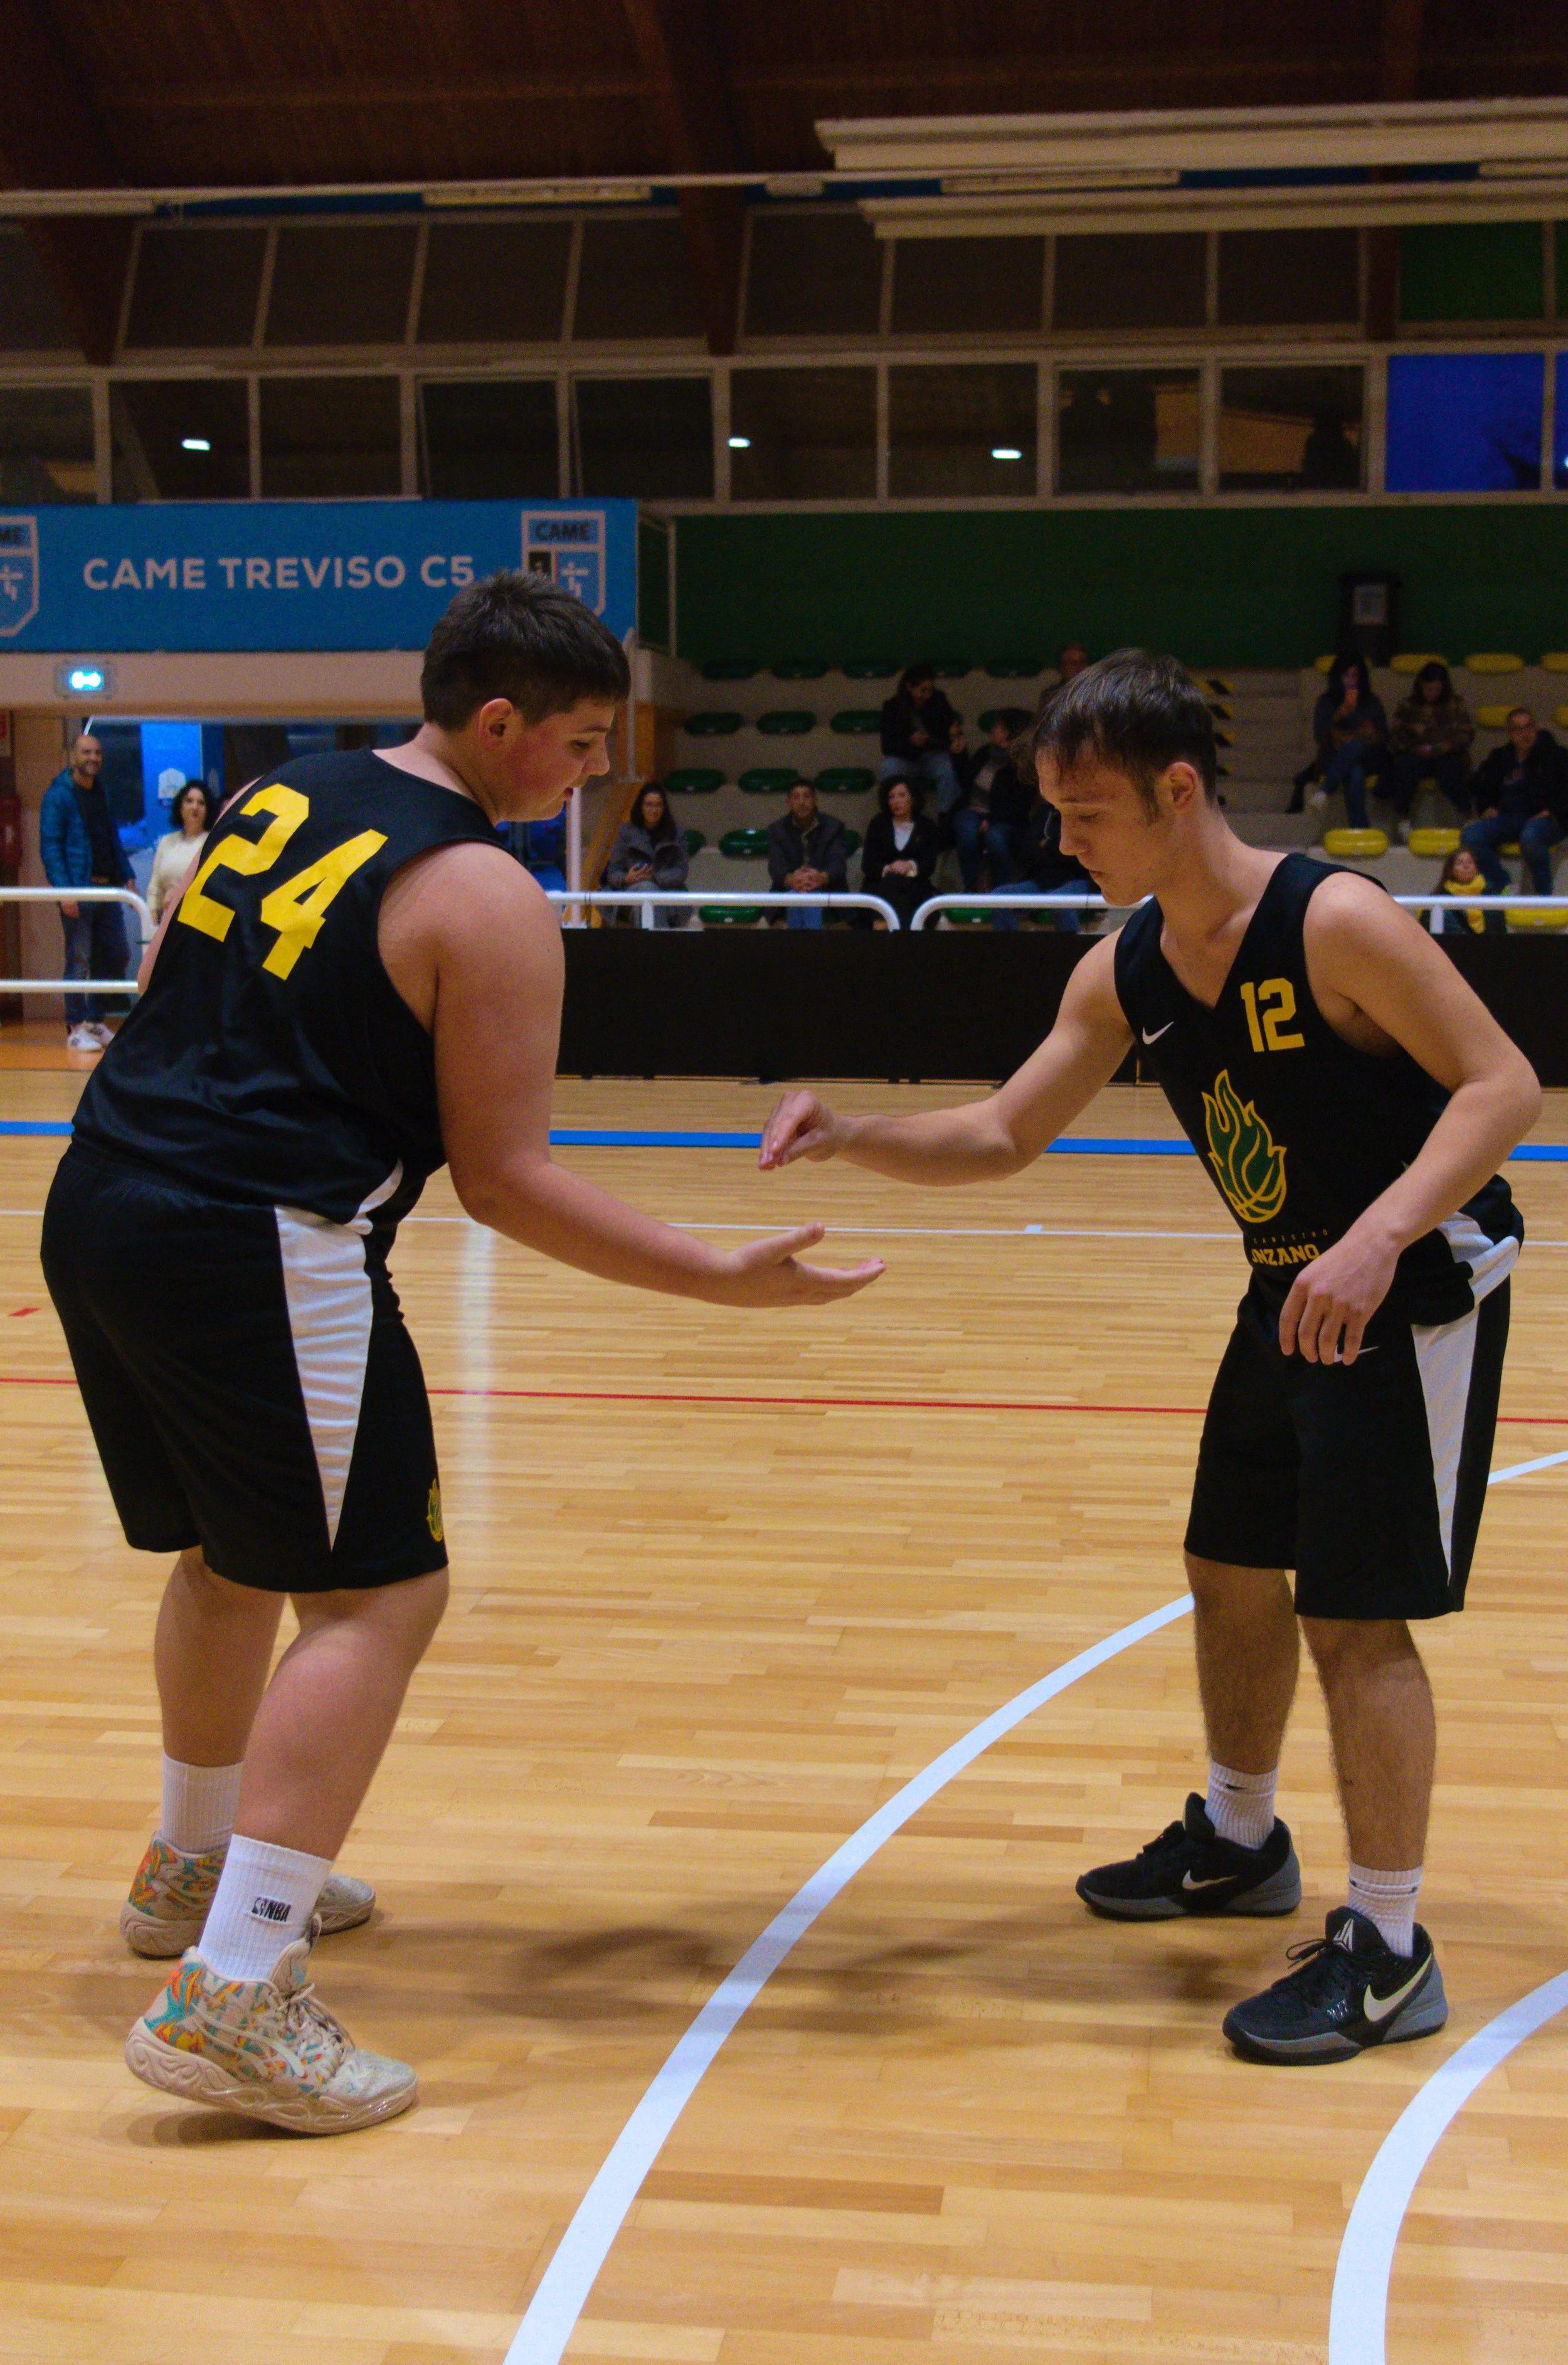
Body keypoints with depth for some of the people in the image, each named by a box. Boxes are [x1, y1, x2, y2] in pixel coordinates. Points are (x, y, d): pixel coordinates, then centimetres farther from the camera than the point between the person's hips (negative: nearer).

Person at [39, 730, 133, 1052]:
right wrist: (64, 889, -20)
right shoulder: (58, 795, -6)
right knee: (79, 959, -5)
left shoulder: (101, 792, 16)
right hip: (78, 889, -7)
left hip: (108, 887, 7)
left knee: (116, 956, 8)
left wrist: (127, 876, 12)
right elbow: (50, 847, -12)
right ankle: (76, 1028, 2)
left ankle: (95, 1020, 20)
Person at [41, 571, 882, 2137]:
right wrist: (724, 1278, -8)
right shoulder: (484, 897, -8)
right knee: (375, 1598, -4)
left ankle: (191, 1869, 43)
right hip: (255, 1251, -9)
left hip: (96, 1201, 9)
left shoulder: (273, 800, 15)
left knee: (230, 1559, 25)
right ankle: (232, 1996, -10)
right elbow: (505, 1183, -10)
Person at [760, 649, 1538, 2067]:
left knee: (1354, 1616, -8)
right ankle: (1239, 1843, 42)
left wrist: (1380, 1236, -36)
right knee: (1232, 1569, 19)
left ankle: (1389, 1953, 6)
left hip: (1418, 1290, -8)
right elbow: (1004, 1136, 5)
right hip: (1294, 1294, 8)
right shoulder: (1124, 974, -1)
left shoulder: (1335, 921, -24)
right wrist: (851, 1137, -12)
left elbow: (1504, 1084, -24)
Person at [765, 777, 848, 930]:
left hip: (826, 889, -1)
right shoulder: (778, 830, 8)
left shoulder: (833, 826, 6)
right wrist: (790, 879, -34)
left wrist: (822, 877, -35)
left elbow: (838, 861, -9)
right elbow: (775, 864, -8)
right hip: (788, 891, 1)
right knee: (795, 896, -35)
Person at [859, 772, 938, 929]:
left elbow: (929, 865, 2)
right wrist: (887, 869, -17)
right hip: (880, 885, 0)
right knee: (892, 882, -36)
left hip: (916, 887, 0)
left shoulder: (927, 827, 15)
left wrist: (911, 866, -20)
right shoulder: (878, 824, 16)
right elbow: (867, 865, 5)